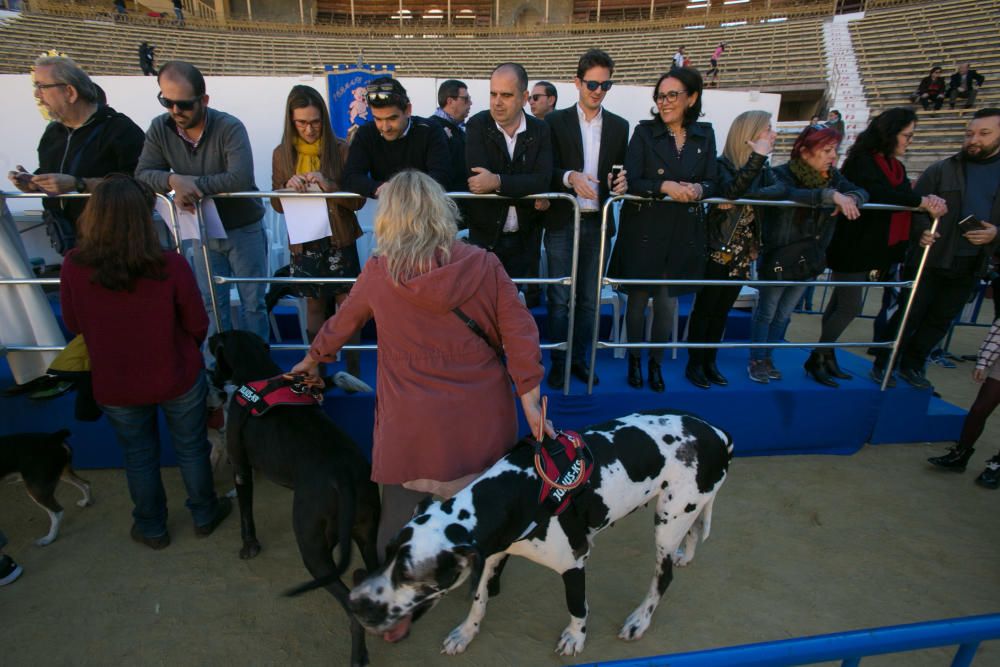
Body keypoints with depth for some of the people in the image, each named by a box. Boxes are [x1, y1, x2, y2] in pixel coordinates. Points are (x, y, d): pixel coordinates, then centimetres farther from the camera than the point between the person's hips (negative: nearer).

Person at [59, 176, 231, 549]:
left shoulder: (73, 268, -19)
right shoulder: (170, 266, -25)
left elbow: (73, 325, -2)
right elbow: (197, 325, -12)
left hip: (114, 385, 2)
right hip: (178, 379, -1)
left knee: (139, 456, 23)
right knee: (191, 448, 21)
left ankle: (151, 529, 43)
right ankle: (204, 516, 41)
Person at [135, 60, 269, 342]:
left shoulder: (230, 127, -19)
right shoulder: (159, 128, -4)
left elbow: (241, 179, -31)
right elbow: (142, 174, -9)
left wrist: (192, 183, -26)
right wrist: (173, 180, -30)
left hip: (243, 229, -4)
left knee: (253, 303, 6)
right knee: (211, 305, 12)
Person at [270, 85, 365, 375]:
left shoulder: (341, 149, -7)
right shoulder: (281, 153, 2)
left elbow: (358, 200, -8)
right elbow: (277, 204, 5)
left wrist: (329, 186, -25)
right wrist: (288, 188, -16)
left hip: (339, 241, -2)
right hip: (303, 242, 3)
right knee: (314, 306, 13)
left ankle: (353, 369, 16)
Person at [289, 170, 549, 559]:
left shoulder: (378, 272, -6)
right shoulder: (483, 264, -9)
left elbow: (342, 323, 11)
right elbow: (520, 335, -10)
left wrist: (311, 360, 29)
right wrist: (531, 405, -3)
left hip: (411, 424, -1)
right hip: (482, 417, 2)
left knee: (399, 514, 20)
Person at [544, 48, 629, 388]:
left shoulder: (619, 126, 11)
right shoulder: (556, 121, 2)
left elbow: (621, 174, 12)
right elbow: (547, 172, -5)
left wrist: (621, 182, -12)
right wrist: (570, 177, -26)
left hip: (598, 223, 3)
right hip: (562, 223, -2)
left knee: (589, 298, 9)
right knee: (560, 299, 1)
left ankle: (579, 358, 23)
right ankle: (559, 362, 15)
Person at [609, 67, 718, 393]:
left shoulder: (704, 134, 6)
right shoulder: (644, 132, -4)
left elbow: (711, 182, 6)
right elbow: (631, 181, -11)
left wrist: (698, 190, -16)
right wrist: (665, 186, -25)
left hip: (684, 234, 3)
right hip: (644, 231, -2)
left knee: (667, 303, 10)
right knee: (638, 299, 9)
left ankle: (656, 362, 28)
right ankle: (634, 359, 28)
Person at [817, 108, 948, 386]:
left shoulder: (896, 167, 14)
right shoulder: (862, 162, -12)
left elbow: (904, 197, 7)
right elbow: (878, 195, -27)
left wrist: (928, 200, -13)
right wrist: (922, 202, -23)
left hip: (872, 248, 8)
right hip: (852, 247, -8)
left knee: (840, 303, 11)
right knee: (850, 306, -6)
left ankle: (827, 356, 17)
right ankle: (817, 359, 4)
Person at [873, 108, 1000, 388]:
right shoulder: (941, 170, -1)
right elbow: (914, 205, -7)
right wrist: (921, 231, -24)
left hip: (970, 267, 4)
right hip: (930, 260, -4)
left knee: (940, 320, 12)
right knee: (909, 315, 0)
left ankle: (912, 365, 25)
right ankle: (883, 364, 11)